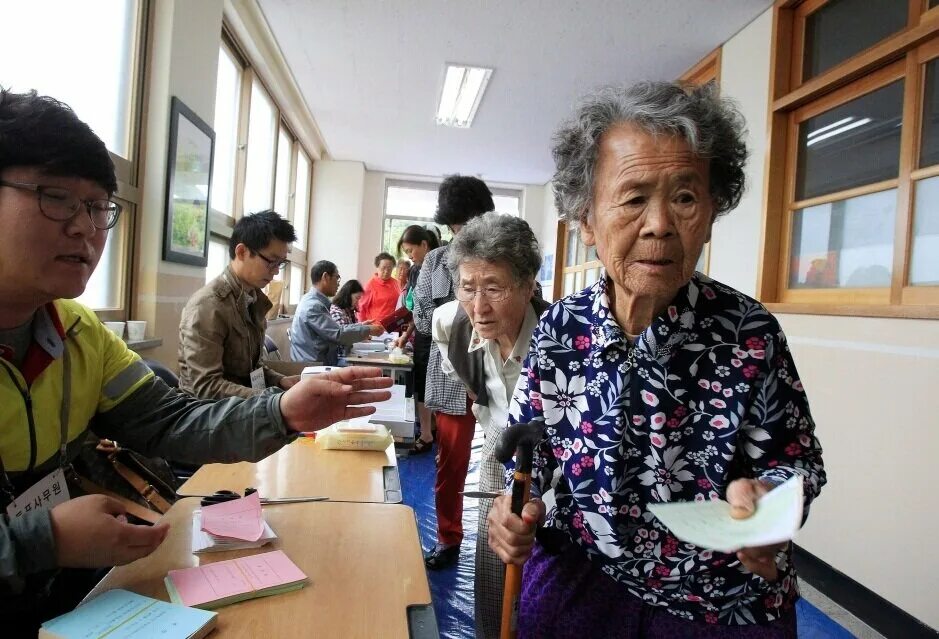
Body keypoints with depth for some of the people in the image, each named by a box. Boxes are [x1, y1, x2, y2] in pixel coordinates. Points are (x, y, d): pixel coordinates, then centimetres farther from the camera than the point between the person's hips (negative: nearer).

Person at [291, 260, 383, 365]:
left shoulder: (313, 301, 12)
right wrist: (368, 330, -12)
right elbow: (338, 334, -22)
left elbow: (335, 328, 16)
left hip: (317, 362, 9)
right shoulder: (313, 306, -19)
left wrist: (360, 326, 9)